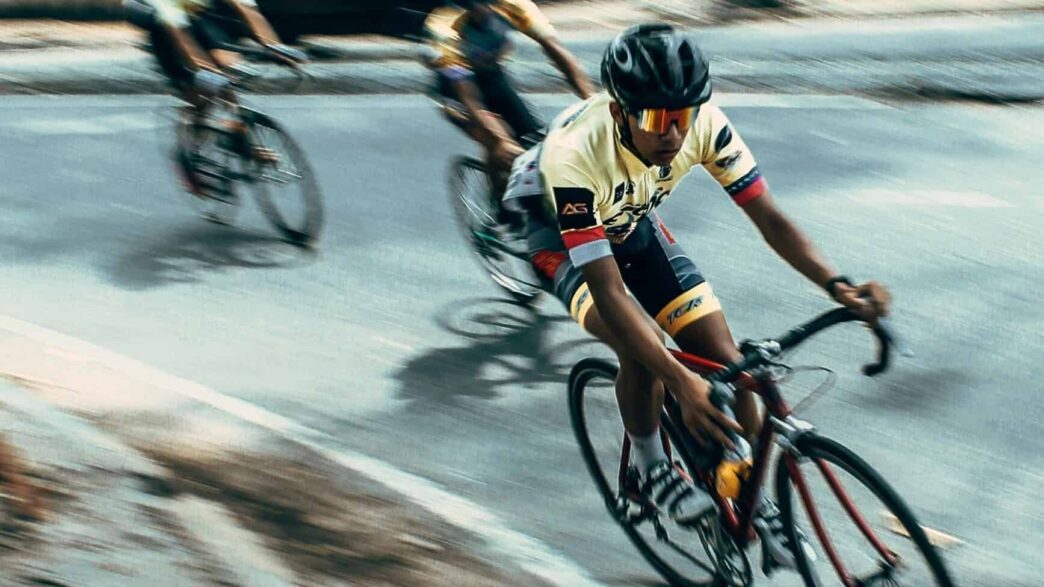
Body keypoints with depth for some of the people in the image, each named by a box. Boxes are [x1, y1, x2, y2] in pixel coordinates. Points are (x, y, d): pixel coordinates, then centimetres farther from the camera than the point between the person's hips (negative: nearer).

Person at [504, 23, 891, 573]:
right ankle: (650, 464, -2)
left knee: (722, 355, -8)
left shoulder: (704, 124, -30)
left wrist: (836, 284, -42)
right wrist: (681, 382, -53)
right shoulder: (573, 153, -42)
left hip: (633, 221, 4)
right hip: (562, 232, -4)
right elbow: (608, 291, -44)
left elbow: (769, 218, -24)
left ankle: (757, 504, 10)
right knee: (641, 348, -31)